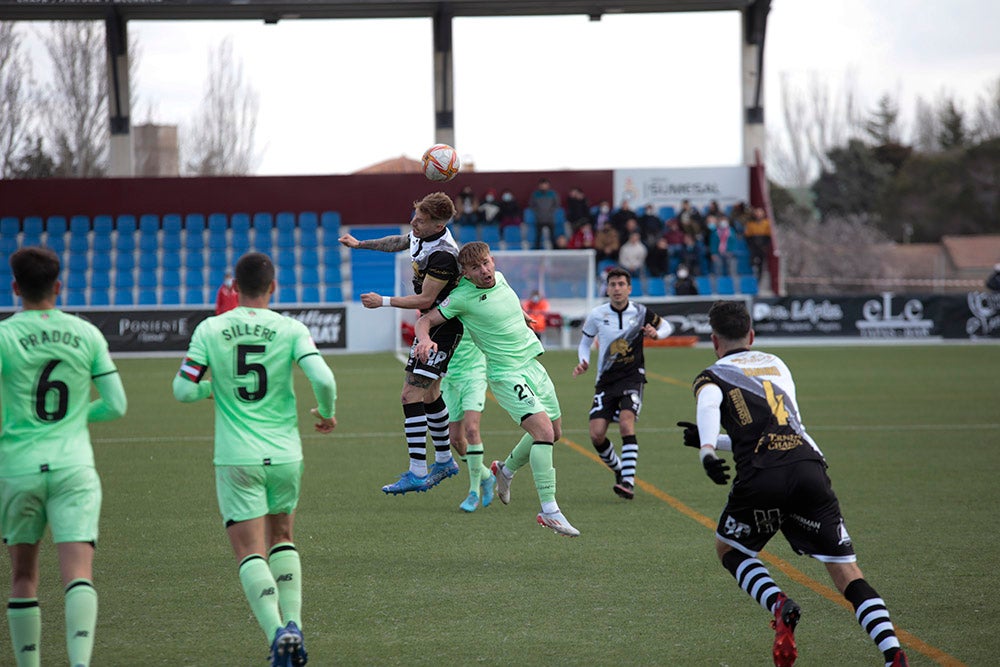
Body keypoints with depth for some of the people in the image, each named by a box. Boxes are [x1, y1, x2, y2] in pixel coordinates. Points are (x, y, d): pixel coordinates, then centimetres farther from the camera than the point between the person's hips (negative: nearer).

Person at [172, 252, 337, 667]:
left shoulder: (210, 330, -2)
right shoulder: (291, 330, -4)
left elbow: (183, 390, -4)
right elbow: (323, 378, -15)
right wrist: (327, 413, 6)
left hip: (236, 459, -1)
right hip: (284, 454, 1)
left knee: (250, 552, 0)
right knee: (282, 539, 23)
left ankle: (276, 632, -20)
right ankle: (293, 622, 8)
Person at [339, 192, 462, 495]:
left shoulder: (443, 255, -28)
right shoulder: (421, 235, 0)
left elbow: (425, 300, -23)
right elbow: (397, 243, 25)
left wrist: (383, 301, -15)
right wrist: (360, 244, 34)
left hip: (444, 329, -10)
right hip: (429, 323, 10)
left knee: (412, 394, -14)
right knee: (428, 394, 20)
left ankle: (417, 473, -14)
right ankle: (445, 460, 36)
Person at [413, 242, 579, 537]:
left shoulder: (500, 278, 4)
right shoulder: (463, 297, -13)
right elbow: (425, 320, -11)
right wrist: (425, 339, -29)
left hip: (533, 365, 8)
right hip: (506, 375, -8)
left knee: (554, 432, 17)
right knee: (544, 430, -23)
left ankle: (507, 469, 42)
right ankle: (549, 510, -24)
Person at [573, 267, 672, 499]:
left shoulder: (640, 312, -3)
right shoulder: (596, 315, -2)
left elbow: (666, 326, 15)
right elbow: (585, 343, 13)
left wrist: (656, 334, -9)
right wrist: (583, 362, -7)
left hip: (632, 376, -2)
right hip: (606, 380, 2)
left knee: (626, 421, -26)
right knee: (597, 434, -9)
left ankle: (628, 482, -28)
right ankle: (619, 470, 20)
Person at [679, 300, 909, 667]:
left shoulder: (712, 376, 15)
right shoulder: (777, 365, 29)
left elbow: (709, 405, -10)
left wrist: (707, 449, -27)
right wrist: (710, 440, 42)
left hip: (762, 477, -3)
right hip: (809, 466, 3)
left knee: (729, 549, 24)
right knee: (848, 574, 5)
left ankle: (780, 606, -4)